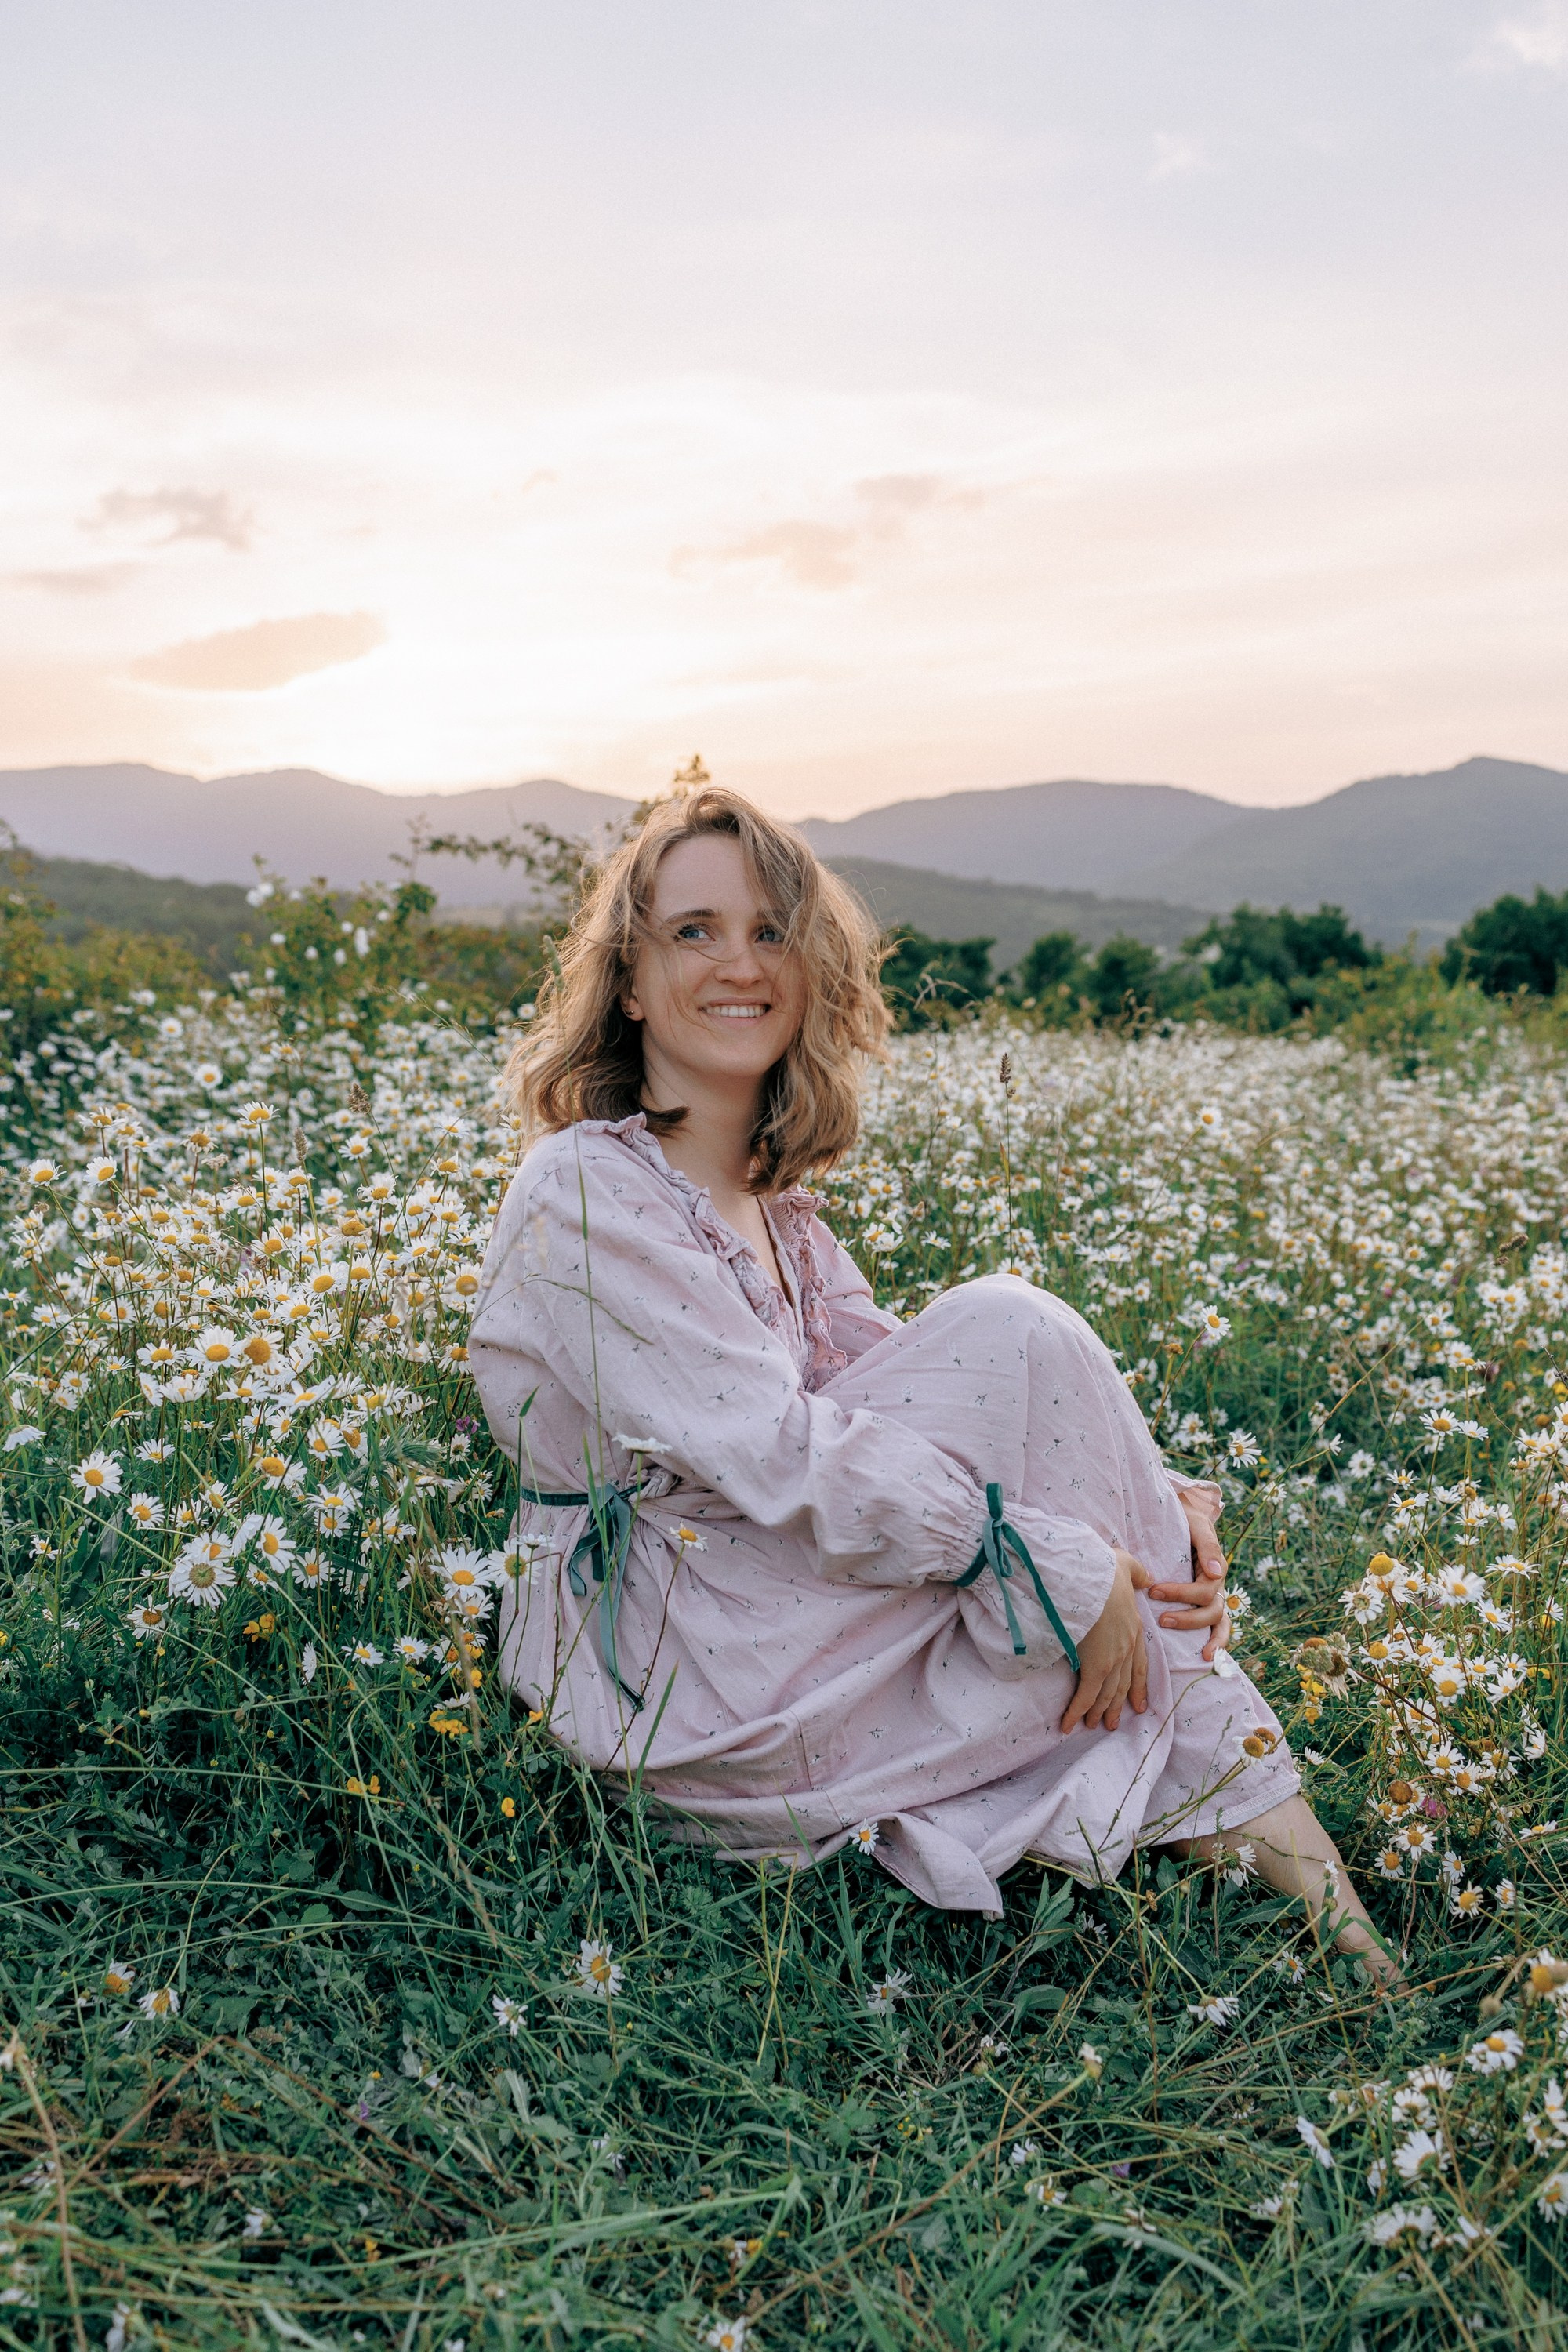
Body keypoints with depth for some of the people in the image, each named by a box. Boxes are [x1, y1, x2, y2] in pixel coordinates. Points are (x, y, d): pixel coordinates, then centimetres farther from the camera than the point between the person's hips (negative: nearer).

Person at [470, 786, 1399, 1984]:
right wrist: (1062, 1570, -22)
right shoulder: (584, 1192, -15)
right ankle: (1253, 1814, -9)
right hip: (666, 1678, -8)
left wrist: (1150, 1495, -10)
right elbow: (783, 1457, -23)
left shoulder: (776, 1209, 12)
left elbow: (897, 1384, 5)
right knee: (1009, 1334, -19)